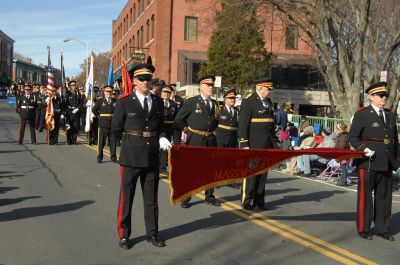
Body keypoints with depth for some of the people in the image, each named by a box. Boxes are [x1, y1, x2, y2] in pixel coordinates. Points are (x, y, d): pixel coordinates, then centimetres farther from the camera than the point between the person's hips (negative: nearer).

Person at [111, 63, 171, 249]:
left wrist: (162, 139, -3)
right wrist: (133, 137, 3)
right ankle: (124, 234, 19)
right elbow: (116, 128, 0)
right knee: (126, 196, 5)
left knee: (151, 197, 12)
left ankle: (152, 233, 24)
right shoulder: (124, 102, -5)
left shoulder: (158, 102, 7)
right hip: (131, 156, -3)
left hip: (152, 156, 4)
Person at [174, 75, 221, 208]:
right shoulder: (192, 102, -5)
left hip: (210, 140, 6)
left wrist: (211, 130, 13)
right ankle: (185, 198, 5)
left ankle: (209, 196, 23)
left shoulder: (214, 104, 11)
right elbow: (178, 119, -1)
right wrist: (188, 130, 1)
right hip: (195, 140, -6)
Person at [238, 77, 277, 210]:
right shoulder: (248, 102, -7)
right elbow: (242, 125, -11)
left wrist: (274, 143, 16)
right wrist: (244, 145, -16)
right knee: (251, 173, -2)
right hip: (253, 145, -7)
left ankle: (259, 201, 18)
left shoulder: (269, 102, 16)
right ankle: (247, 201, 7)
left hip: (266, 145, 7)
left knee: (263, 174, 10)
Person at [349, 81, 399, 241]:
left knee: (384, 197, 12)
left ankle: (382, 229, 23)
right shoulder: (362, 114, -4)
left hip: (387, 163, 6)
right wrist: (364, 149, -20)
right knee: (365, 196, 3)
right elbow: (353, 137, -5)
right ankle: (363, 229, 14)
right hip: (368, 162, -6)